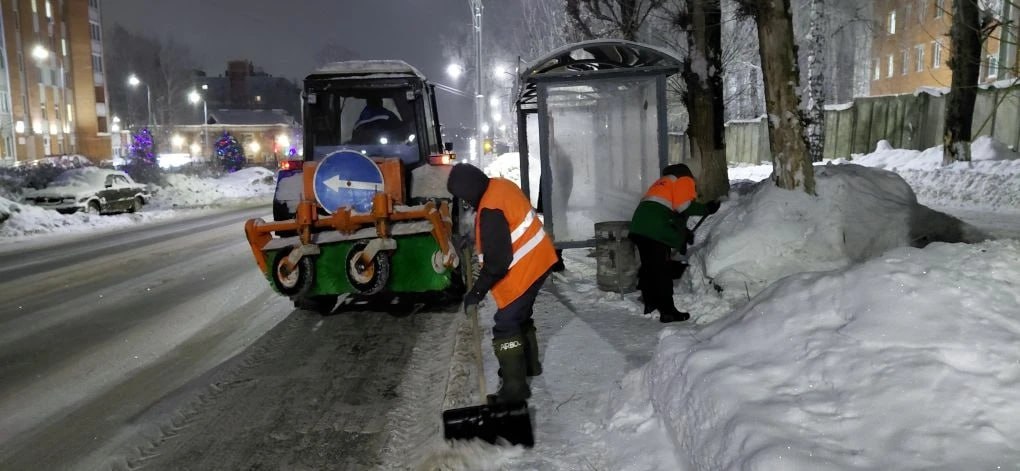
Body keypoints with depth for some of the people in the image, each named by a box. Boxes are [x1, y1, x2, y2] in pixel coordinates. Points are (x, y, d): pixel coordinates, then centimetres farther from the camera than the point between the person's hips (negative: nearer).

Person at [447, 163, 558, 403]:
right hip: (536, 261, 10)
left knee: (506, 326, -5)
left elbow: (497, 261, -28)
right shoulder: (501, 186, 2)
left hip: (523, 271, -10)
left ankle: (515, 386, 0)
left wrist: (477, 291, -21)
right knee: (521, 315, 25)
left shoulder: (491, 211, -29)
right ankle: (529, 364, 41)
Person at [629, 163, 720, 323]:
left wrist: (683, 233, 29)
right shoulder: (684, 180, 9)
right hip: (656, 231, -8)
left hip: (639, 227, 8)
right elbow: (683, 206, -8)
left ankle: (650, 304, 29)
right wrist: (706, 209, 2)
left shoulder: (664, 180, 34)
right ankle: (667, 312, -4)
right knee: (662, 271, -6)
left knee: (648, 267, 18)